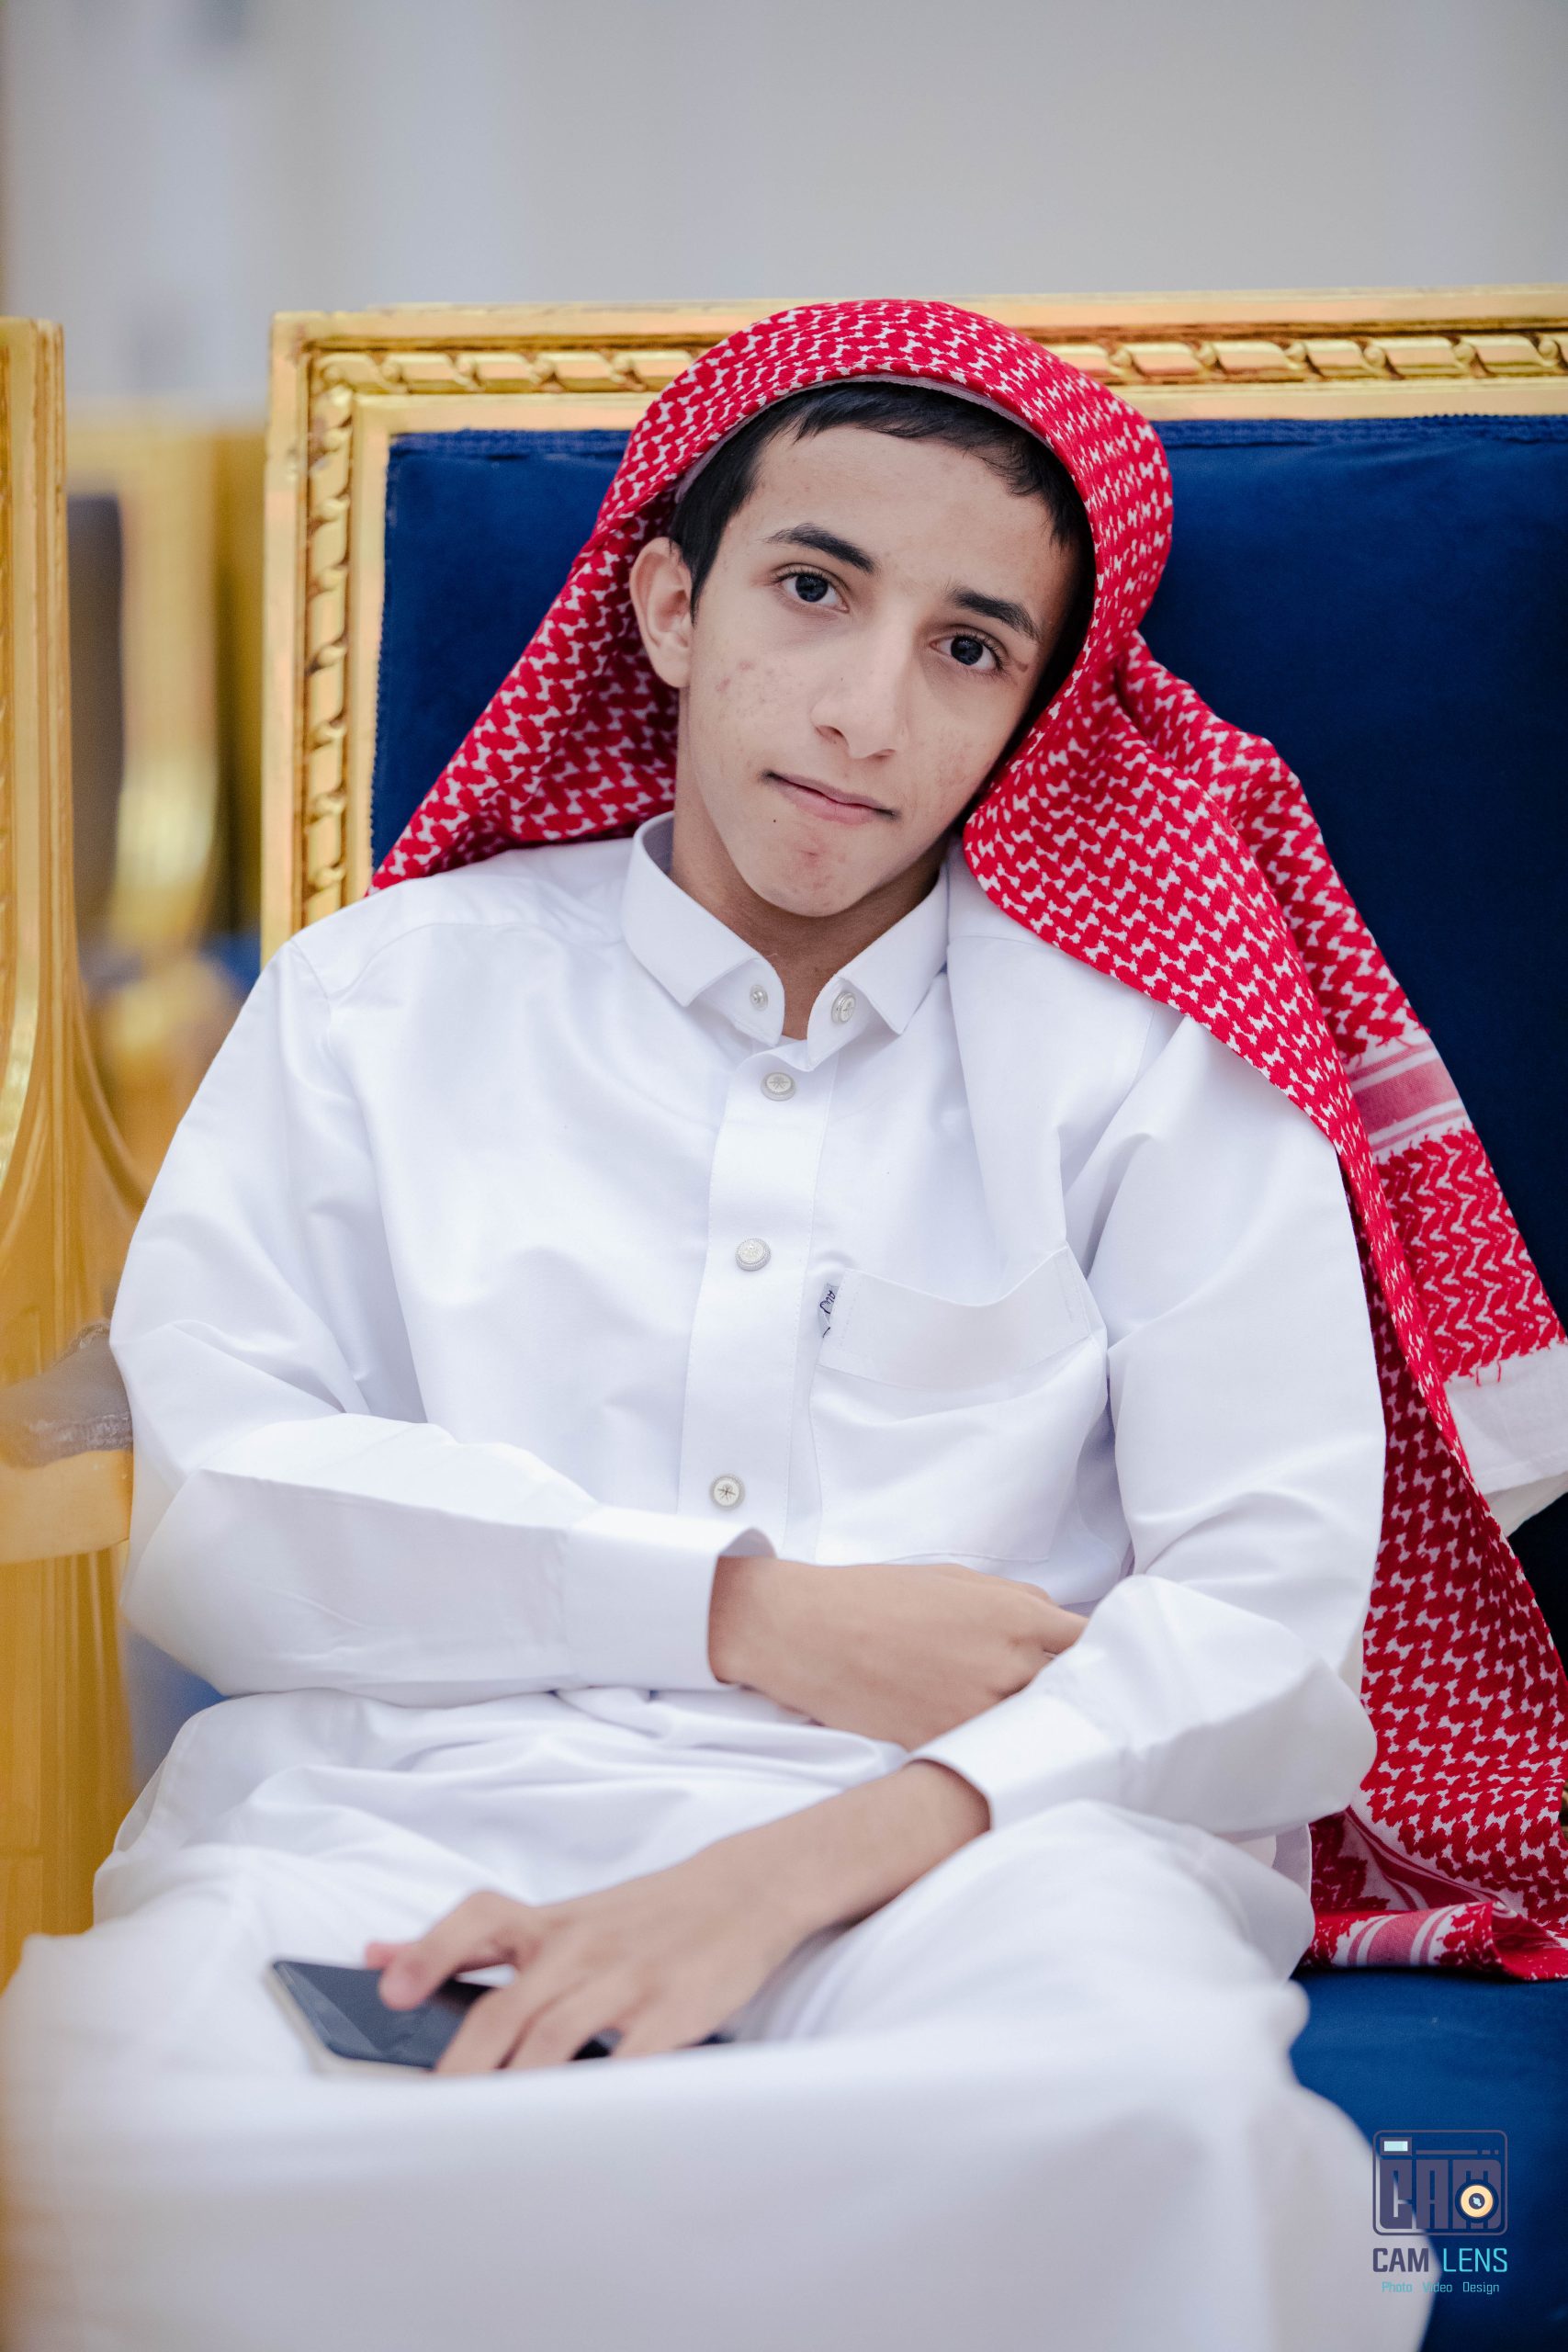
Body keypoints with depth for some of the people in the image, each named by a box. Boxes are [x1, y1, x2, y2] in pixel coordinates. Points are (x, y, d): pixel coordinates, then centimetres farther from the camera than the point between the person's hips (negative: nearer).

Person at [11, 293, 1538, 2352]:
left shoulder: (1151, 1048, 14)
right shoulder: (385, 992, 19)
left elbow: (1271, 1620, 2)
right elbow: (202, 1509, 7)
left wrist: (788, 1871, -15)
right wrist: (743, 1614, -4)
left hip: (974, 1838, 1)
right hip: (415, 1800, 0)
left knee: (1167, 2134, -38)